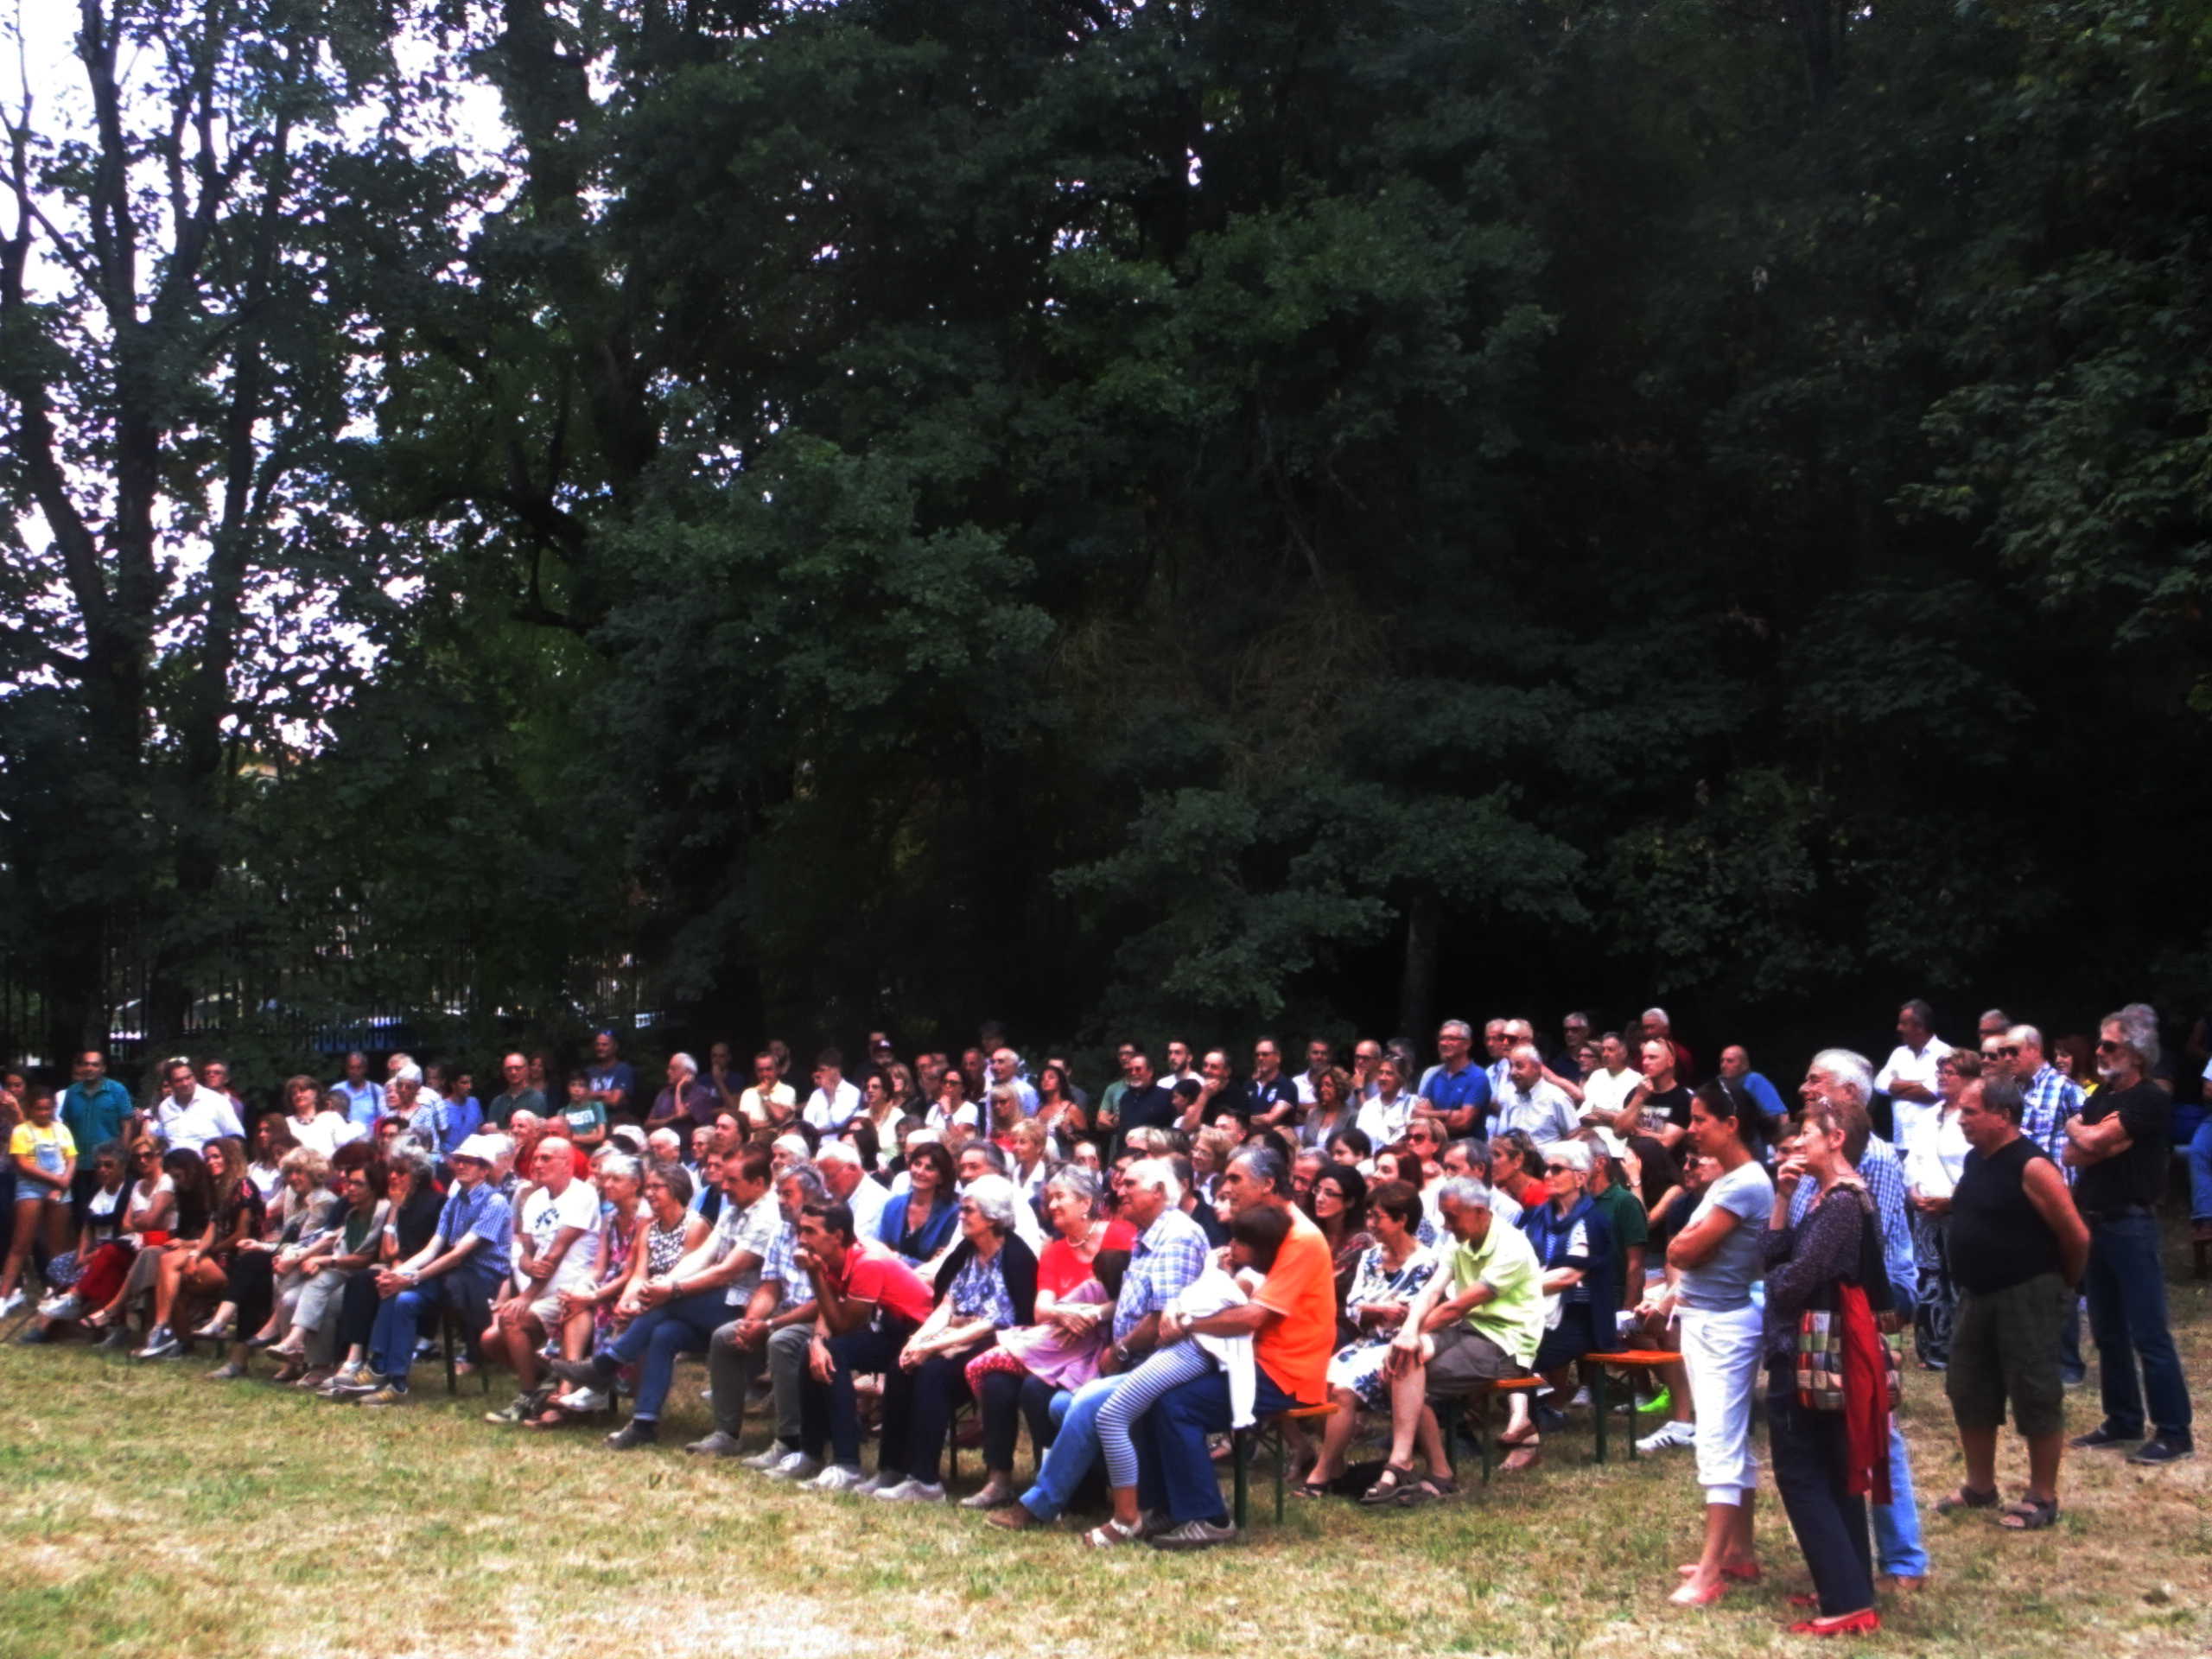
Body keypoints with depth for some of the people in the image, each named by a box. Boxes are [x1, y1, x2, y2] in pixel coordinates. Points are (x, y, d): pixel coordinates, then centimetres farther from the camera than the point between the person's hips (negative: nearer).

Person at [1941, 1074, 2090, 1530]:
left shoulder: (2031, 1167, -20)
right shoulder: (1975, 1159, 7)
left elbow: (2076, 1236, -17)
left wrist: (2063, 1286, -3)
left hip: (2026, 1297, -9)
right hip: (1977, 1295, 9)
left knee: (2035, 1396, 1)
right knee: (1967, 1390, 14)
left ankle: (2042, 1499, 13)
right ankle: (1980, 1487, 28)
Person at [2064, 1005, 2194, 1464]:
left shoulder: (2151, 1100, -12)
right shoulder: (2102, 1095, 14)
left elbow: (2090, 1141, -20)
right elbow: (2072, 1155, 6)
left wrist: (2078, 1128, 1)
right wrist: (2106, 1143, -11)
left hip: (2131, 1224, -8)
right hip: (2093, 1221, 8)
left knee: (2148, 1333, -7)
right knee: (2108, 1332, 13)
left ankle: (2174, 1433, -1)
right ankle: (2123, 1421, 23)